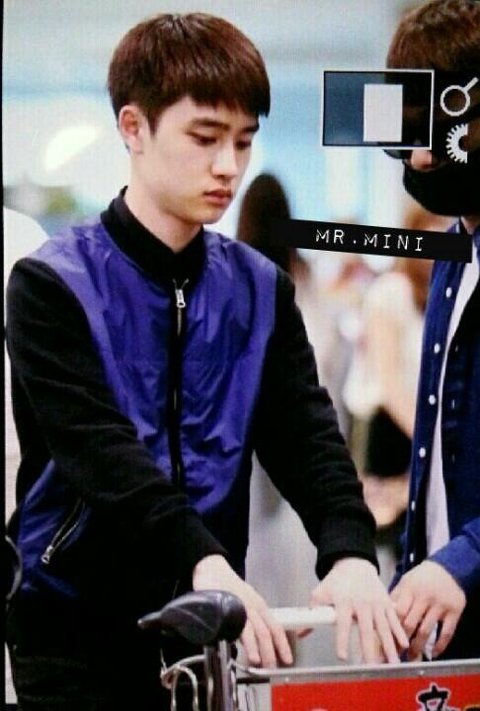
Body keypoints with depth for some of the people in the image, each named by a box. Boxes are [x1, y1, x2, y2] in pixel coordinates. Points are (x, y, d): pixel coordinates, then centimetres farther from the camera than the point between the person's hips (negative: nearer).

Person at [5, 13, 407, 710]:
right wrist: (206, 562, -35)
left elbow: (305, 434, -4)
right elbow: (99, 447, -20)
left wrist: (349, 551, -25)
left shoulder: (260, 290, 8)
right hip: (78, 625, -4)